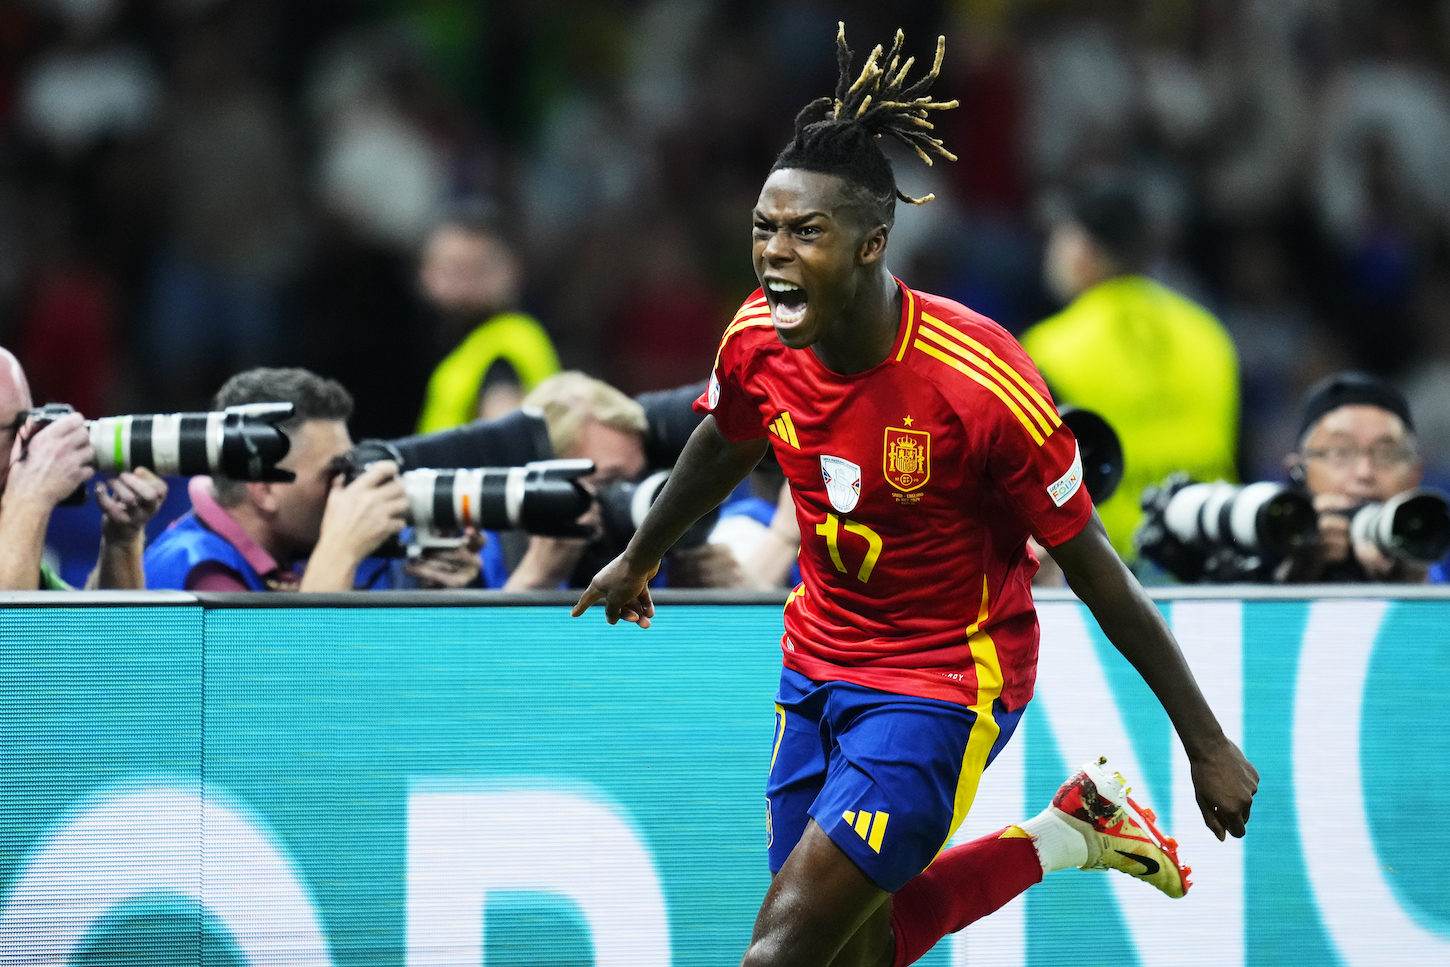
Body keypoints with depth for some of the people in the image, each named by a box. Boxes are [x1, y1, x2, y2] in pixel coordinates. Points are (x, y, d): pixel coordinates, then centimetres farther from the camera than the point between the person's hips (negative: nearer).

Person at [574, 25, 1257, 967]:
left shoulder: (981, 381, -27)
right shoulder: (758, 339, -11)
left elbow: (1094, 569, -18)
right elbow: (726, 444, 15)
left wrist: (1206, 742, -12)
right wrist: (640, 559, 33)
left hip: (943, 686, -7)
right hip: (820, 662, 7)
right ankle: (1070, 834, 33)